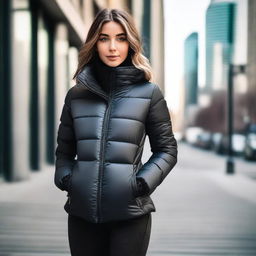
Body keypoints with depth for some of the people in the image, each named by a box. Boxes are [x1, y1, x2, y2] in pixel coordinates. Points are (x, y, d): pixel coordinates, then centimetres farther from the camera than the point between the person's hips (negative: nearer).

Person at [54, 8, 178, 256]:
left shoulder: (149, 93, 0)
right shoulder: (76, 94, 7)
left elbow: (166, 149, 4)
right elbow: (64, 149, 15)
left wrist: (143, 182, -10)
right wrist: (64, 178, -2)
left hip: (130, 214, -2)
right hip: (81, 212, 3)